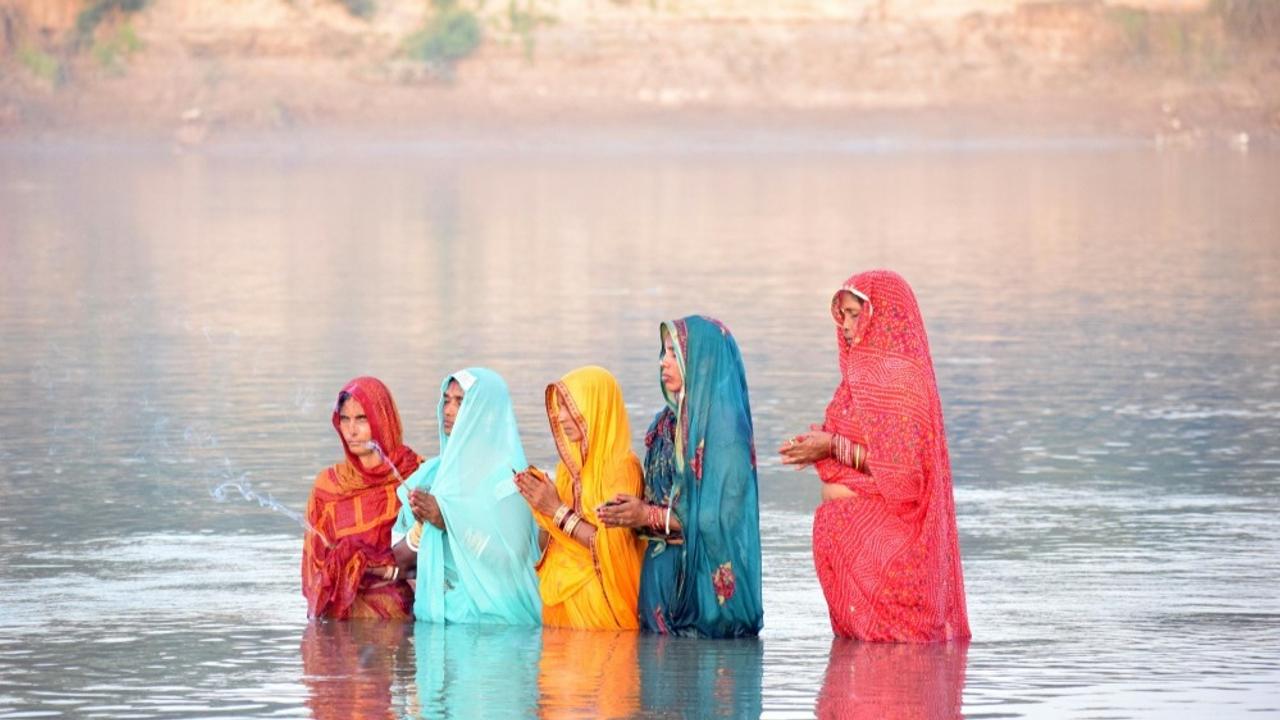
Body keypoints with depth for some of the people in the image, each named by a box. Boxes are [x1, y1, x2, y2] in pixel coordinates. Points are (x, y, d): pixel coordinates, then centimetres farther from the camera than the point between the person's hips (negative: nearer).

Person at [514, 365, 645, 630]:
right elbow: (558, 541, 13)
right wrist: (540, 504, -3)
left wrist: (558, 511, -15)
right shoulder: (570, 465, 11)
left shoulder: (621, 467, -12)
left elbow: (611, 546, -18)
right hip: (561, 594, 7)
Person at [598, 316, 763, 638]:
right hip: (661, 571, 8)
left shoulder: (724, 425, -12)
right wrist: (630, 512, -4)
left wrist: (651, 517, -16)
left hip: (706, 573, -8)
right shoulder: (667, 423, 13)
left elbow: (723, 515, -17)